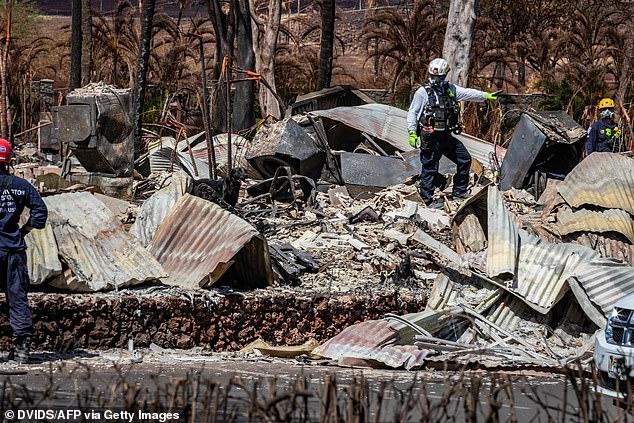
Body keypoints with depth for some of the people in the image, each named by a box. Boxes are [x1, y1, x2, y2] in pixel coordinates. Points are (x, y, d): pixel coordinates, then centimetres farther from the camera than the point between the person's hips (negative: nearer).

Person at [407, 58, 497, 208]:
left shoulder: (450, 89, 9)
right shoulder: (423, 92, -8)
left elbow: (467, 93, 18)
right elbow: (412, 113, -6)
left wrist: (486, 95, 19)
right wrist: (412, 133, -12)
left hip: (446, 136, 7)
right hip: (430, 138, -7)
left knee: (464, 159, 12)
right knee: (429, 167, -3)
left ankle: (459, 191, 24)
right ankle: (427, 200, 6)